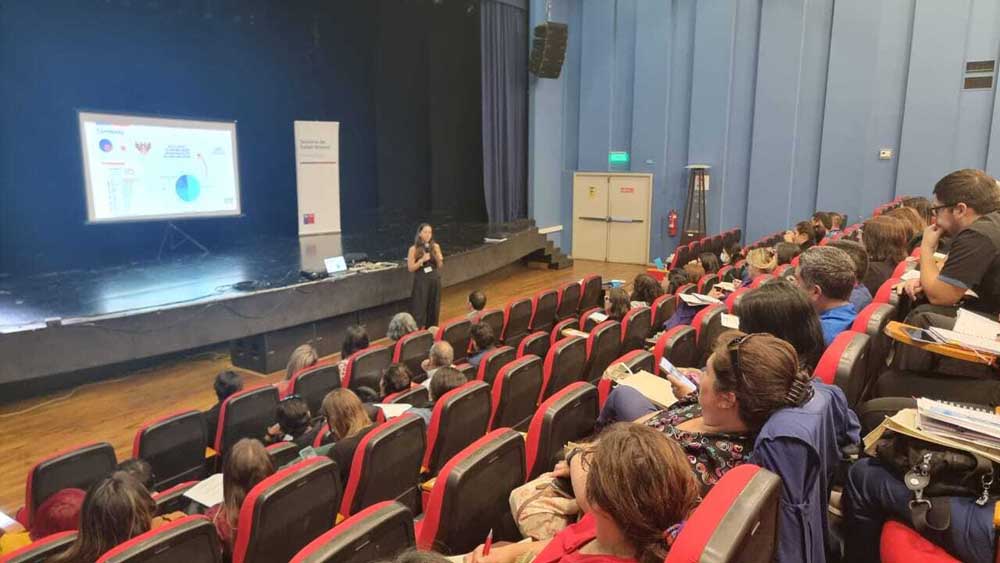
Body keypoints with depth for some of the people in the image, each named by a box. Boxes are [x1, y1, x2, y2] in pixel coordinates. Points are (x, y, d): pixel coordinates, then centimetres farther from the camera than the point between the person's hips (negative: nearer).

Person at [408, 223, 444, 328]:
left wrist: (437, 254, -12)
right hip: (421, 282, -4)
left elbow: (440, 265, 5)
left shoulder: (435, 246, 3)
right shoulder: (414, 249, -6)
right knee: (420, 309, -3)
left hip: (435, 281, 4)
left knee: (434, 309, 9)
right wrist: (422, 260, -19)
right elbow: (410, 268, -8)